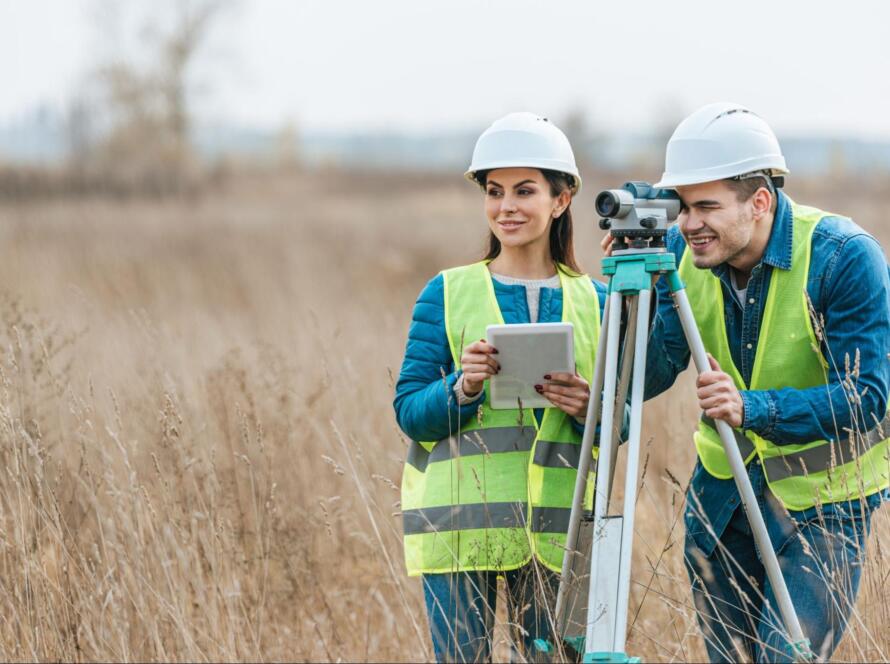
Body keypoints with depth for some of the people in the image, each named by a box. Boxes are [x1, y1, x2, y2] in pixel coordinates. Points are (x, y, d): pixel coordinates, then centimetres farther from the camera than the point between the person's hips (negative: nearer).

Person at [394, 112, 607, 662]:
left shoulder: (595, 302, 9)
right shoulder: (447, 295, 4)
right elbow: (409, 412, 1)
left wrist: (590, 407, -12)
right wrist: (462, 388, -19)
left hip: (555, 529, 2)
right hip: (459, 526, -2)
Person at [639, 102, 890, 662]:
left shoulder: (844, 256, -23)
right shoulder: (682, 251, -8)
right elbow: (650, 379, -11)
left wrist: (753, 408, -41)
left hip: (823, 496, -5)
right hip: (724, 486, 5)